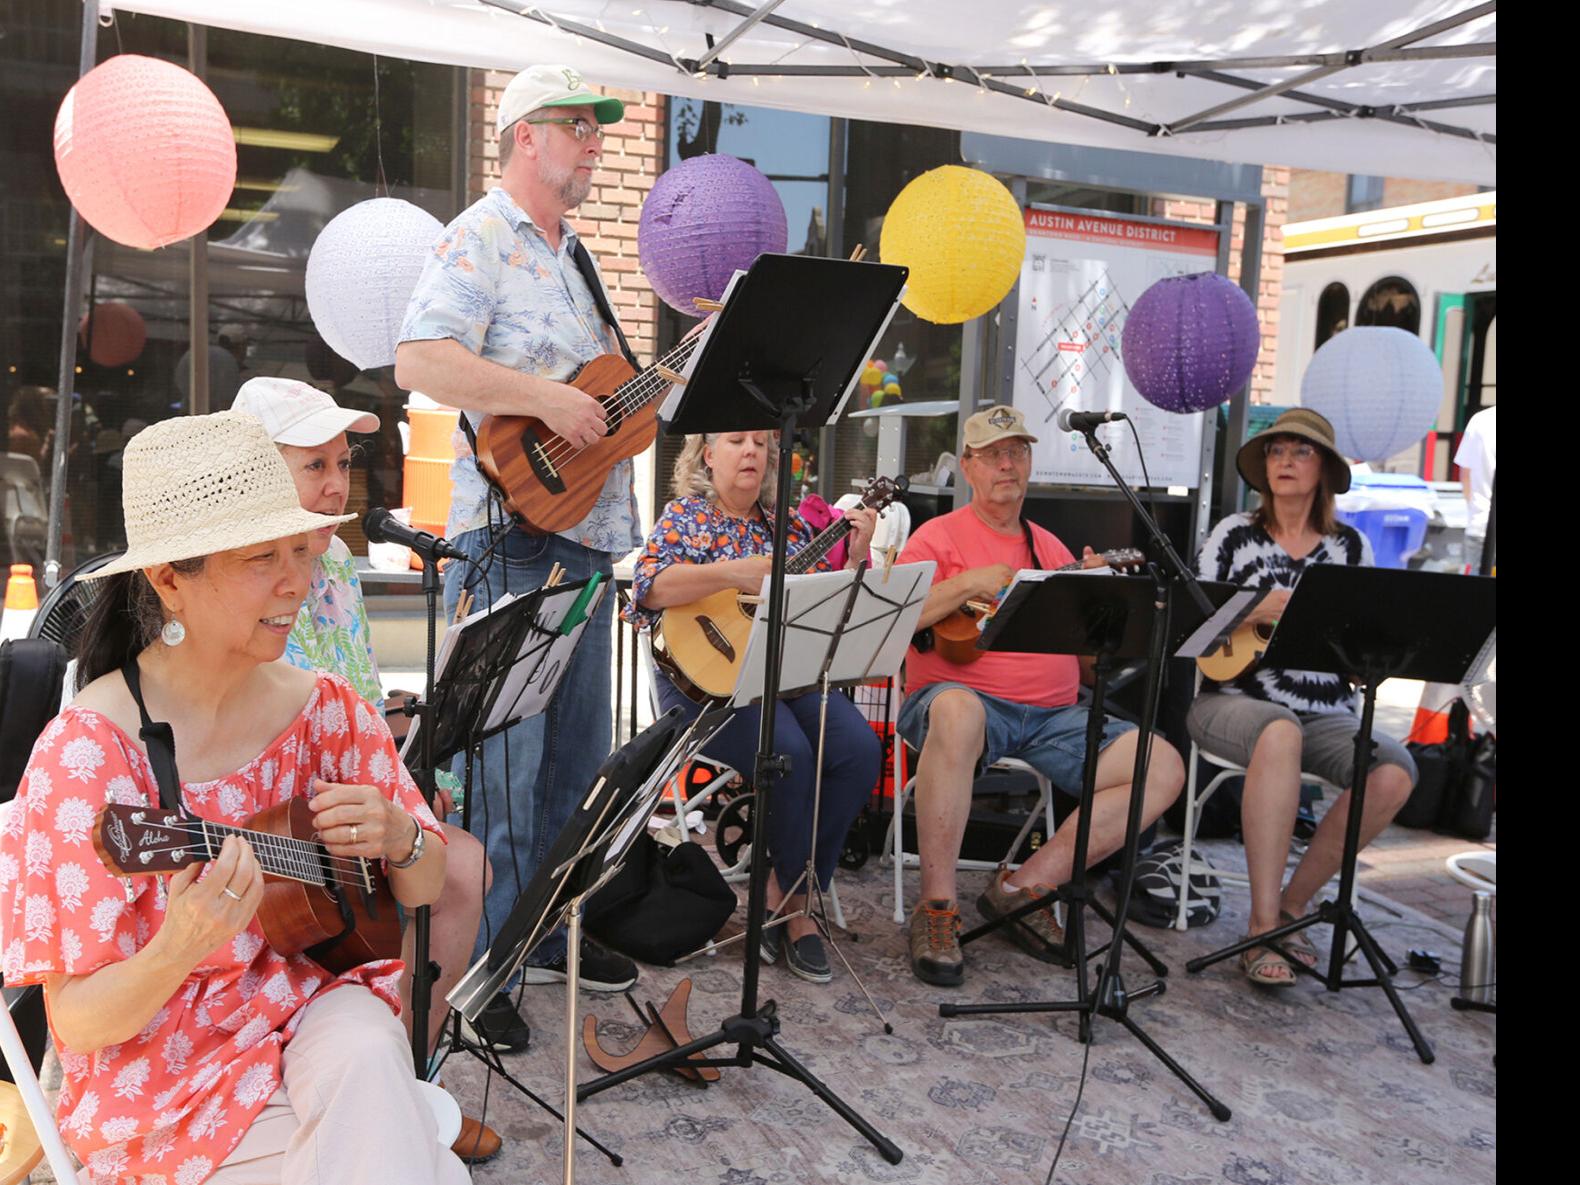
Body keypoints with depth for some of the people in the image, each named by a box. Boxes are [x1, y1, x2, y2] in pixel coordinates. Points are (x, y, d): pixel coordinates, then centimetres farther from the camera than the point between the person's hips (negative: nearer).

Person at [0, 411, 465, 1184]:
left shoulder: (324, 710, -4)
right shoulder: (89, 747, -18)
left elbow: (424, 888, 5)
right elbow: (80, 1021, -15)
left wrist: (398, 837, -17)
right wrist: (180, 948, -36)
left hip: (315, 999, 4)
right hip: (164, 1074, -4)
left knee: (364, 1058, -29)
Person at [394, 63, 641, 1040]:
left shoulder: (577, 256, 23)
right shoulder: (480, 239, -5)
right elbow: (420, 362, -20)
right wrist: (546, 398, -23)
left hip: (587, 536, 9)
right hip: (511, 531, -9)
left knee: (578, 756, 14)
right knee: (504, 761, -6)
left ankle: (551, 935, 28)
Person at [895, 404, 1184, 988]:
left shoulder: (1050, 547, 21)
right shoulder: (940, 536, 5)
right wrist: (966, 585, -17)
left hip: (1053, 717, 6)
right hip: (964, 696, -5)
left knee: (1164, 767, -11)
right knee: (956, 711, -41)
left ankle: (1024, 885, -10)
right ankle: (936, 907, -28)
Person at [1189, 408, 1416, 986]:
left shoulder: (1350, 545, 13)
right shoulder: (1234, 533, 7)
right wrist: (1256, 609, -11)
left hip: (1324, 713, 3)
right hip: (1233, 699, -3)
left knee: (1395, 771, -26)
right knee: (1280, 733, -39)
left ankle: (1293, 901, -7)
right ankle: (1262, 924, -30)